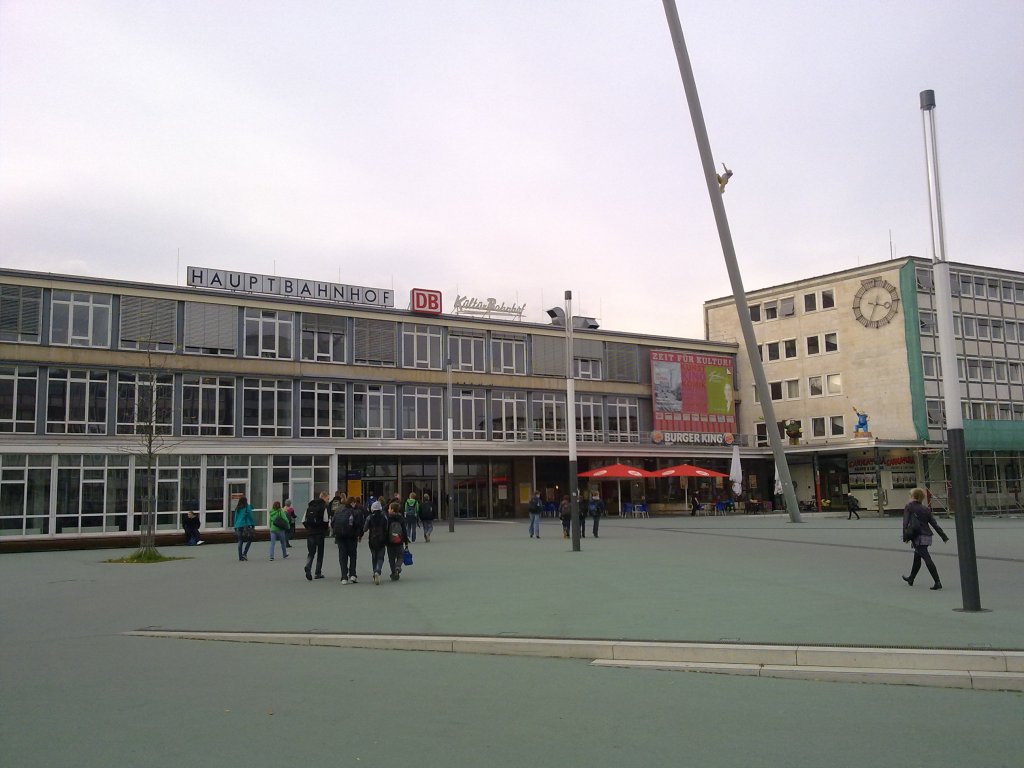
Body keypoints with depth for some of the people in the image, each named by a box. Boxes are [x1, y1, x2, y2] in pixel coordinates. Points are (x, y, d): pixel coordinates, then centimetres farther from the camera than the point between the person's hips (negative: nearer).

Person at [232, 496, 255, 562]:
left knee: (240, 542, 6)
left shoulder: (237, 508, 11)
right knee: (249, 540, 9)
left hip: (238, 526, 5)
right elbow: (250, 516, -6)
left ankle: (240, 557, 5)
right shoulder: (247, 507, -3)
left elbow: (235, 518, 13)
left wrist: (235, 527, 17)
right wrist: (253, 524, 0)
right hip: (246, 526, -5)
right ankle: (244, 553, -6)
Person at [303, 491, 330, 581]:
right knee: (320, 553, 8)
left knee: (311, 552, 8)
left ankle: (308, 567, -18)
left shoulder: (309, 506, 10)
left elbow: (303, 521, 8)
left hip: (310, 533, 4)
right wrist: (325, 530, 2)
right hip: (320, 533, -4)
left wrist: (308, 528, 16)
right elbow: (325, 521, -14)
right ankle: (318, 573, 11)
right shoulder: (324, 506, -7)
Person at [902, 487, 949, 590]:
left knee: (927, 559, -11)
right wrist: (944, 536, 10)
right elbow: (935, 524, 8)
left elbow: (906, 522, -10)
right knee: (917, 558, 22)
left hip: (918, 537, -7)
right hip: (927, 536, 7)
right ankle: (911, 578, 37)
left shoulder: (908, 507, -4)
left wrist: (905, 536, -7)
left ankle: (937, 582, -19)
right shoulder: (926, 509, 10)